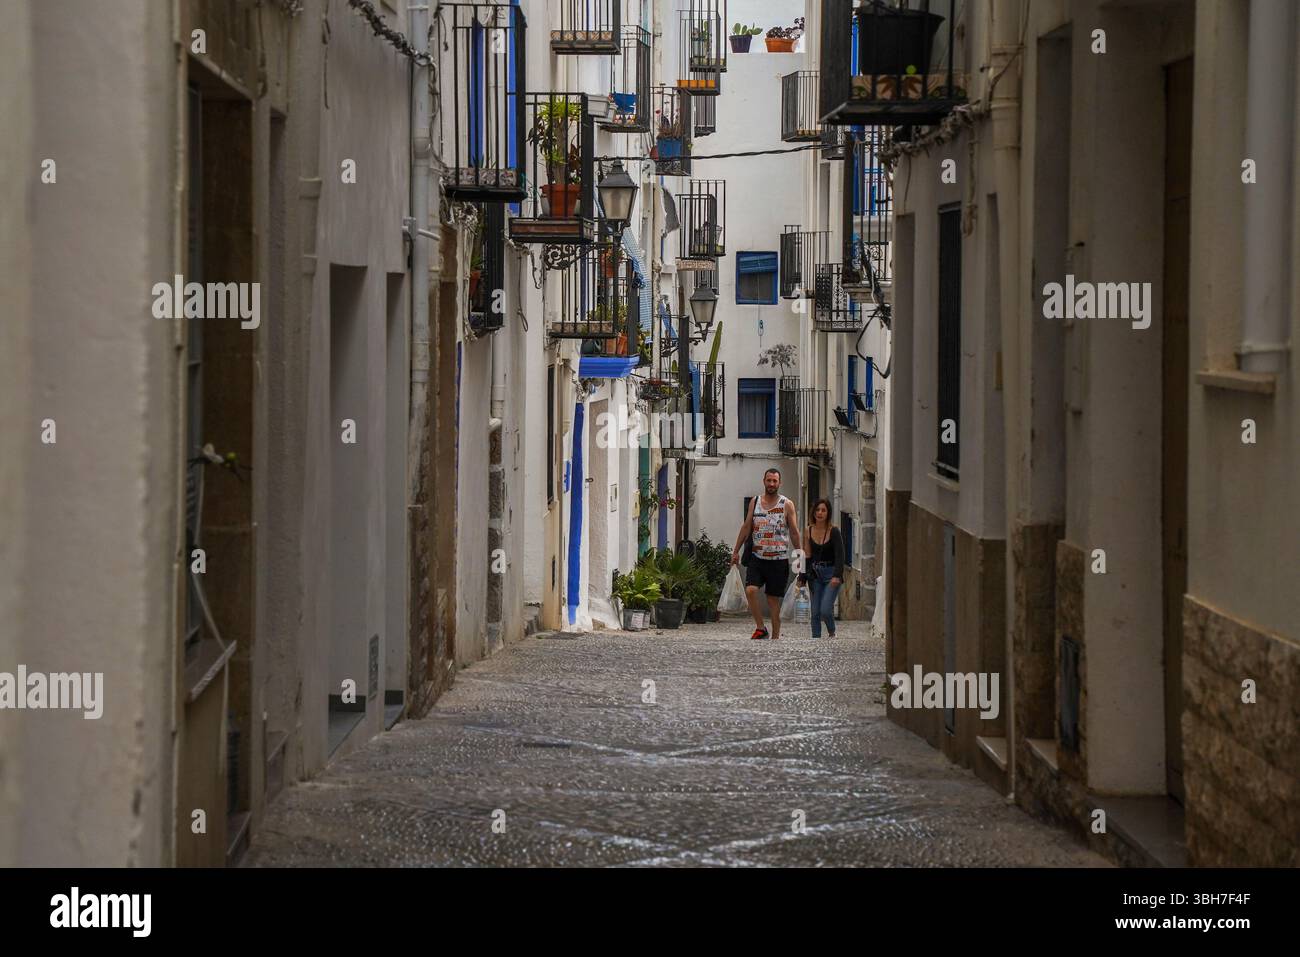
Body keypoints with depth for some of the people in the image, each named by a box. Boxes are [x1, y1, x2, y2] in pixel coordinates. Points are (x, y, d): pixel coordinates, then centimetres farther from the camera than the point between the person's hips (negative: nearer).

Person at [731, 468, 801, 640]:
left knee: (774, 598, 1)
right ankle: (760, 628, -5)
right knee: (750, 590, -17)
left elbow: (794, 532, 3)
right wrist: (736, 550, 11)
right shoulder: (755, 502, 8)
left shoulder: (787, 505, 0)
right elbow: (746, 528, 14)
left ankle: (775, 636, 9)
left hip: (778, 560, -2)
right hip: (757, 558, 2)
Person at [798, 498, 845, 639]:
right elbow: (807, 557, 11)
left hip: (831, 575, -4)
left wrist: (837, 576, -26)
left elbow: (840, 556, -13)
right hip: (814, 575, 4)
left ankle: (831, 633, 13)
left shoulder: (833, 532, -8)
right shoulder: (809, 531, 5)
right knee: (815, 612, 1)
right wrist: (802, 578, 8)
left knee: (825, 610, -14)